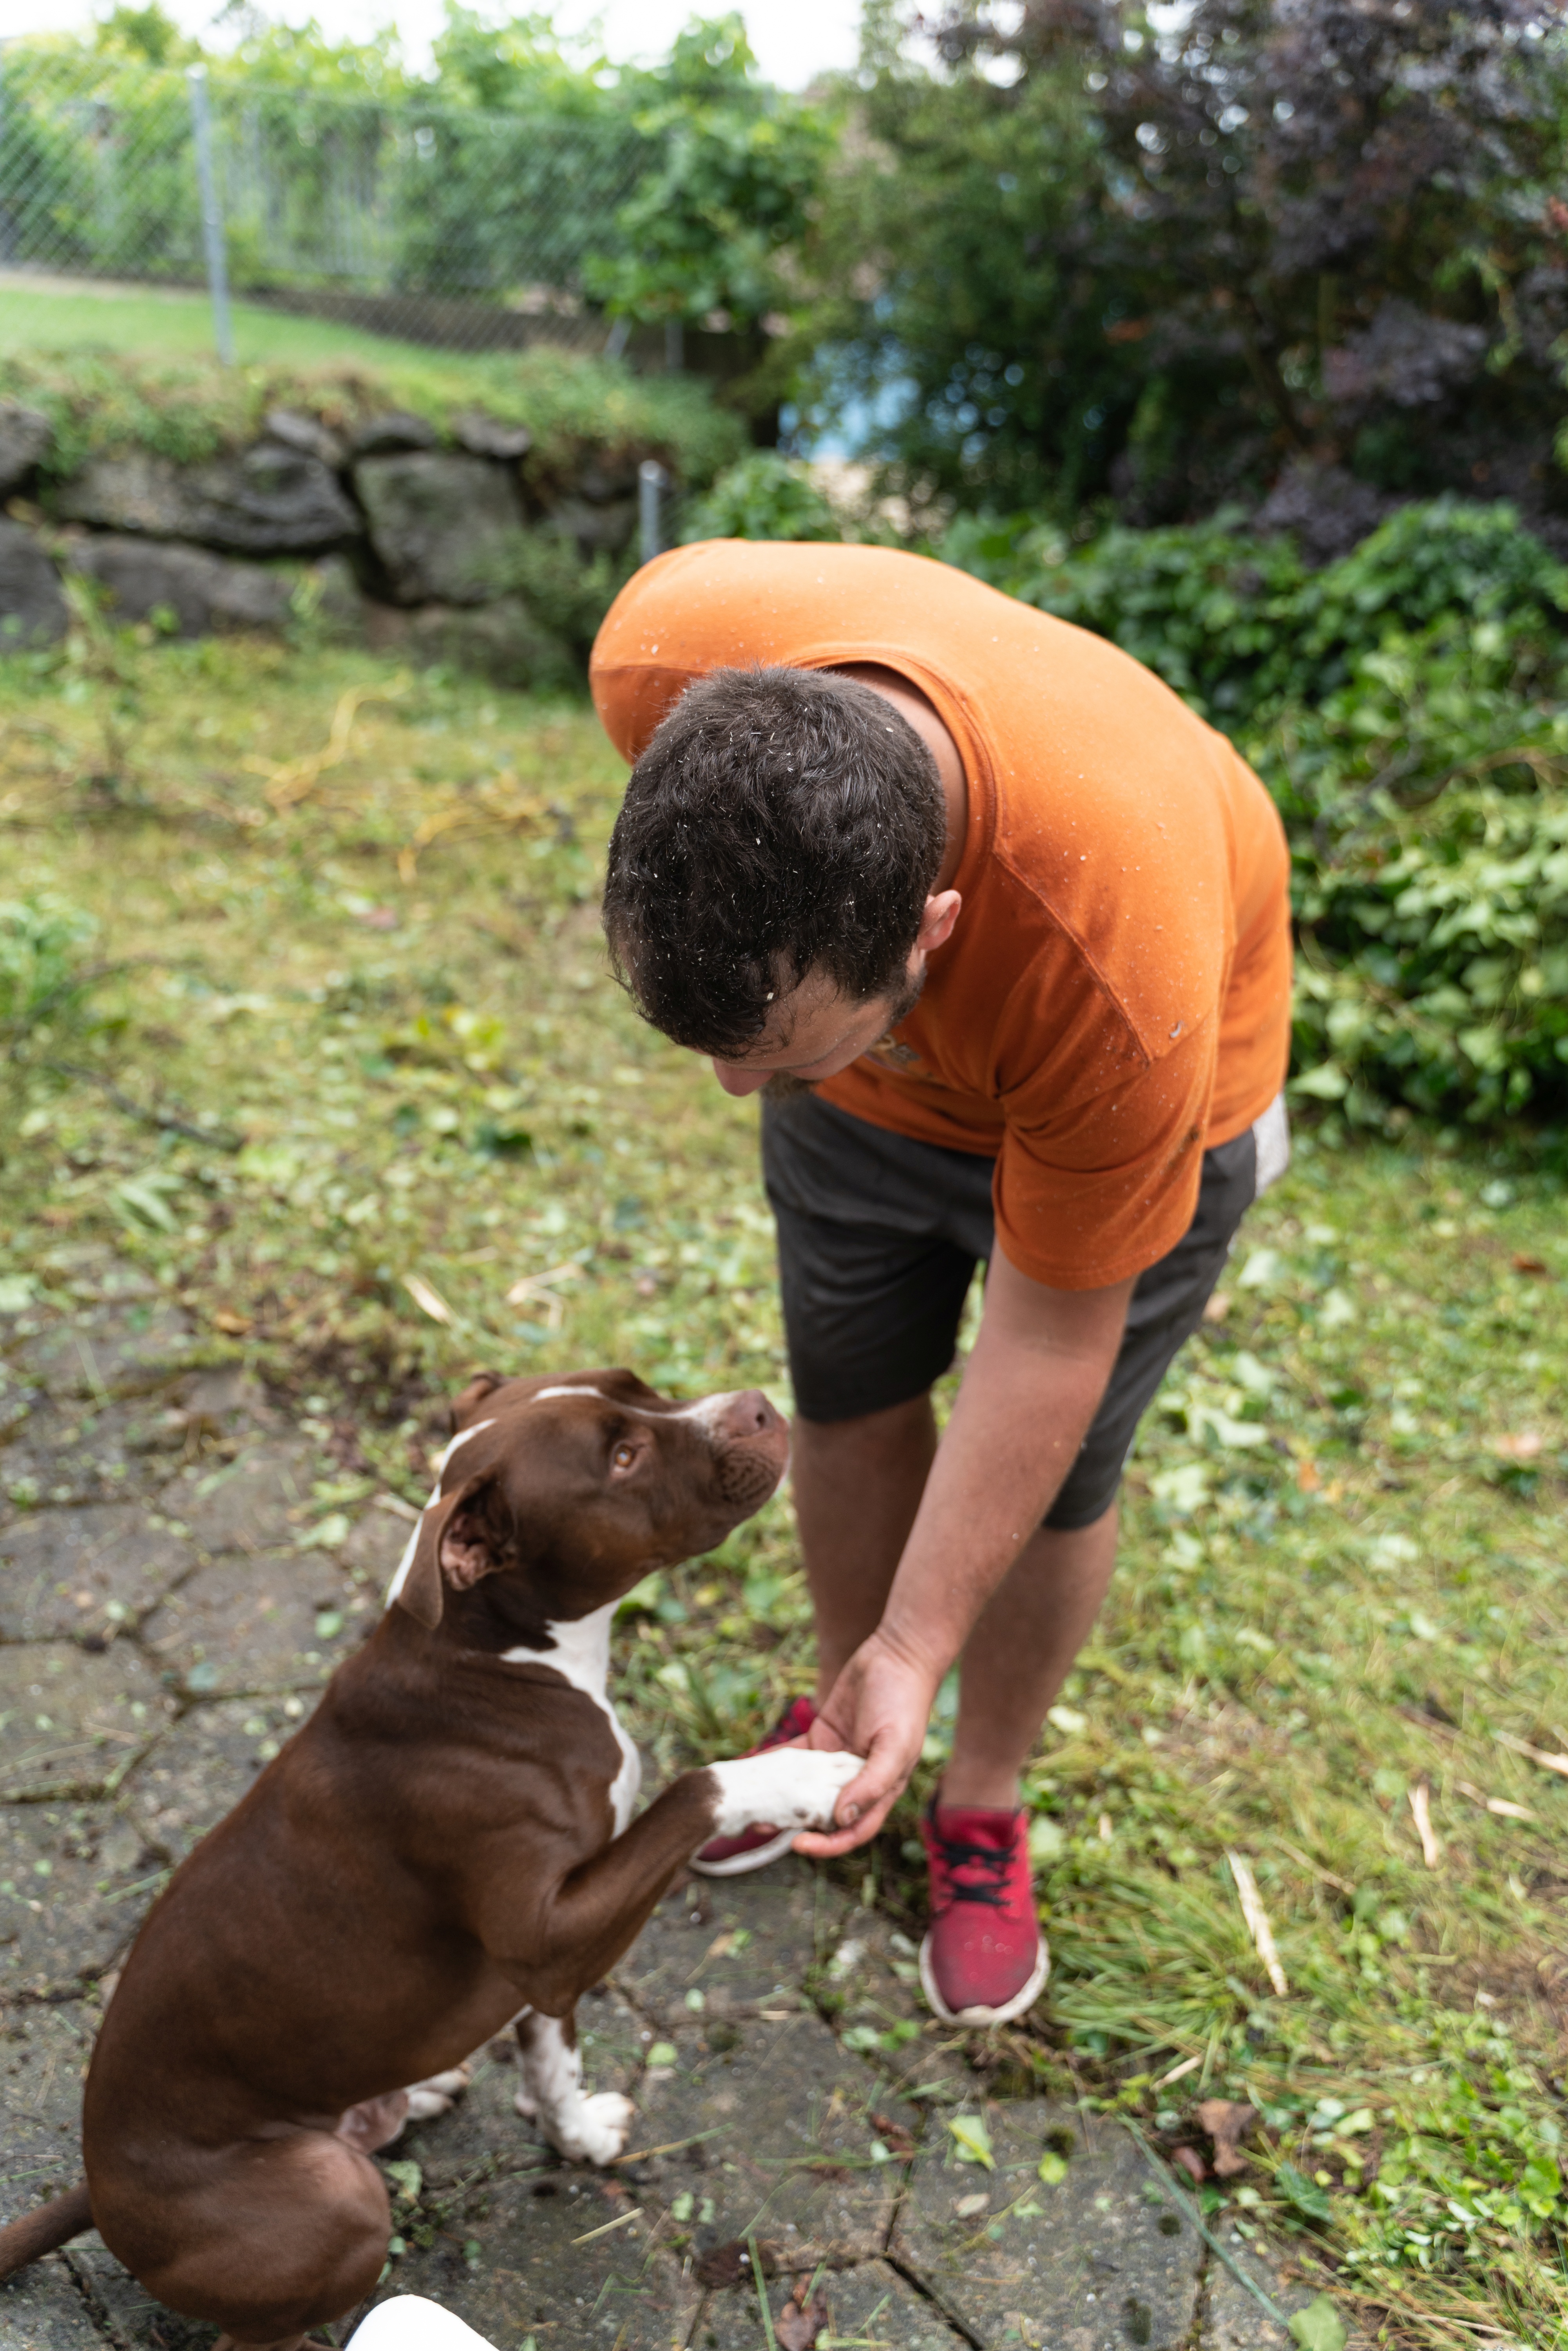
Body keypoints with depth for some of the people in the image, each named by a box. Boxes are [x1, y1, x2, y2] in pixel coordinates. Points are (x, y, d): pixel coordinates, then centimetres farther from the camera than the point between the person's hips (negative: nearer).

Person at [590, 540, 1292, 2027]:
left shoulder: (1123, 972, -45)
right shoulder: (662, 656, -35)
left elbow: (1047, 1346, -28)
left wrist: (917, 1653, -20)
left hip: (1109, 1095, -4)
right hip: (874, 1044, 4)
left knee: (1047, 1476, 6)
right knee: (849, 1399, 14)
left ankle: (984, 1801, 33)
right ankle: (844, 1713, 40)